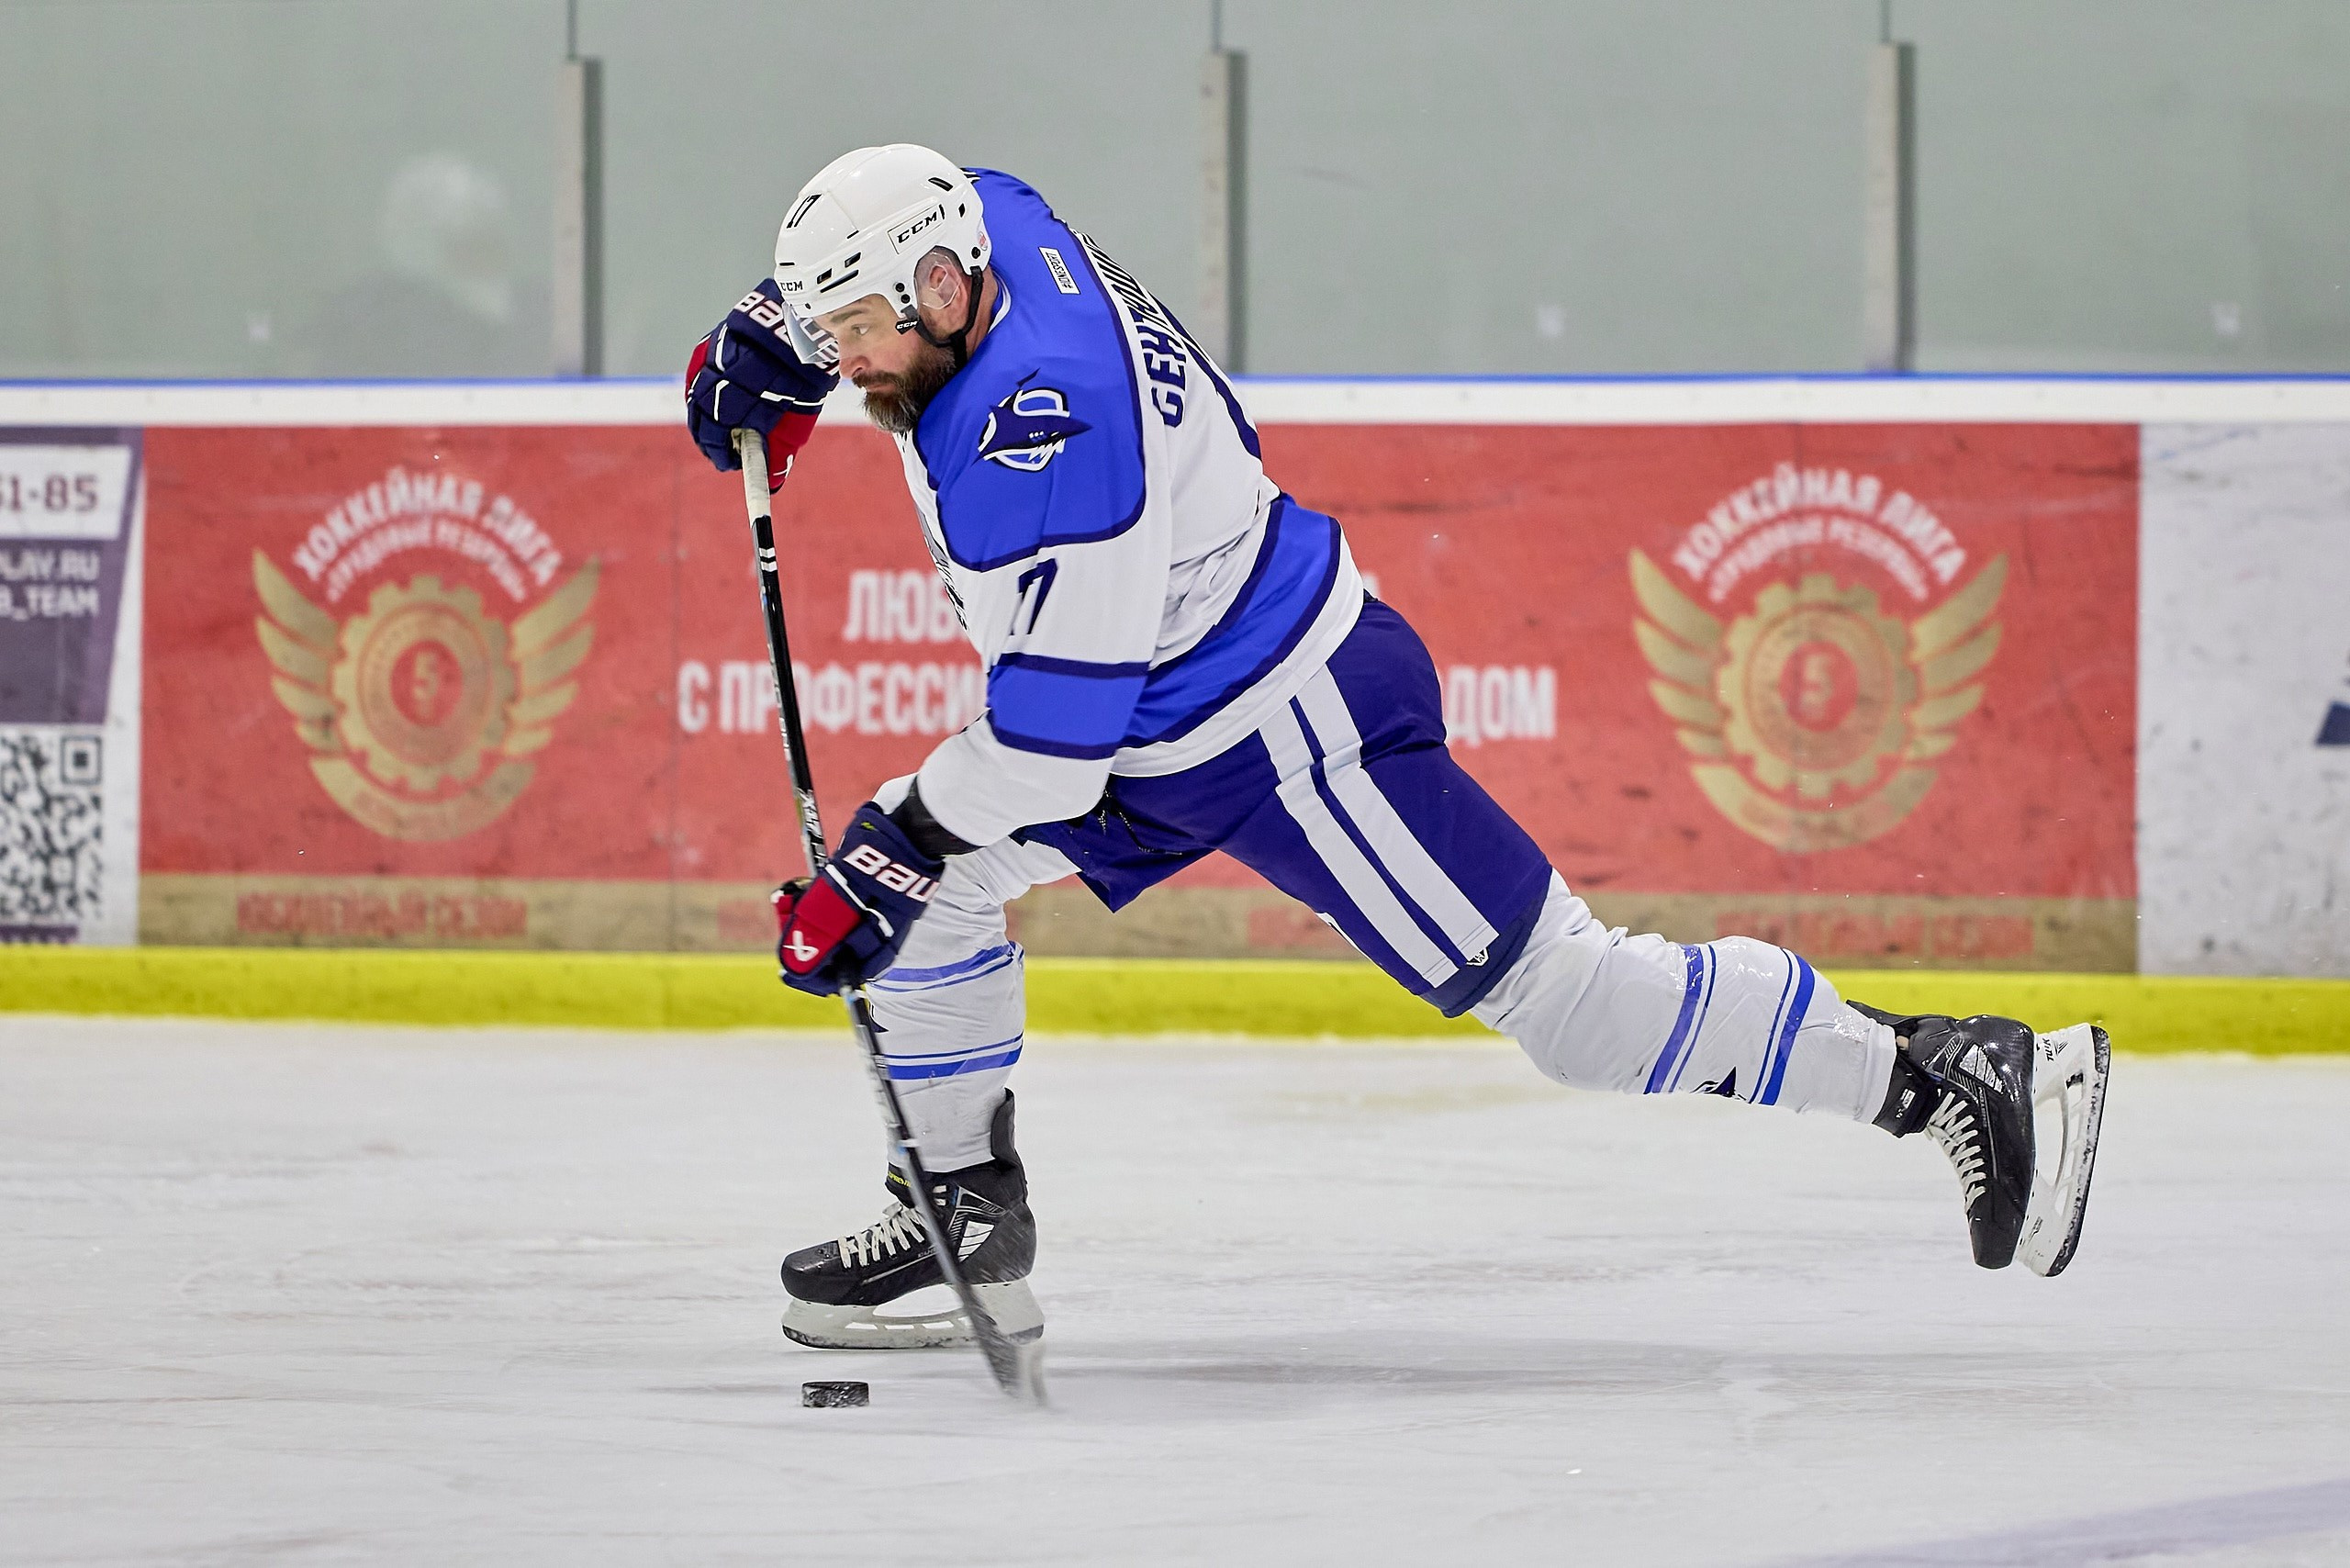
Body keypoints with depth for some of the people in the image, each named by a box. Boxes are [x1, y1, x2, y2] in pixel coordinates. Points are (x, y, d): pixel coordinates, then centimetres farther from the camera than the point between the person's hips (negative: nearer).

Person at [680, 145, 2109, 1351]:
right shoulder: (987, 223, -5)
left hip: (1295, 731, -10)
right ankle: (968, 1213, 16)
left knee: (1554, 992, -8)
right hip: (1162, 723, 10)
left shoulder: (1044, 426, -32)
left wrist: (898, 855, -26)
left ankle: (1954, 1078, -3)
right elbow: (865, 263, 23)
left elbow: (1063, 713, -31)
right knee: (916, 876, 5)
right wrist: (763, 345, 8)